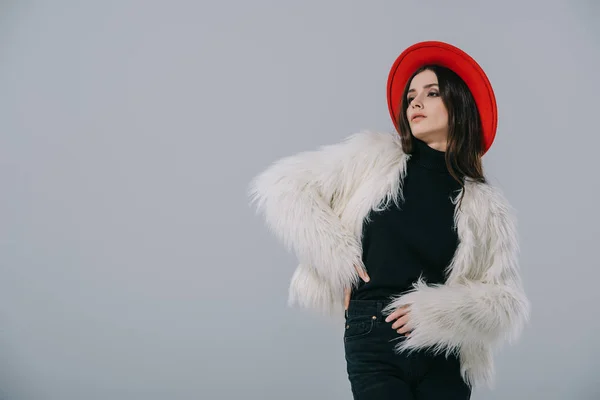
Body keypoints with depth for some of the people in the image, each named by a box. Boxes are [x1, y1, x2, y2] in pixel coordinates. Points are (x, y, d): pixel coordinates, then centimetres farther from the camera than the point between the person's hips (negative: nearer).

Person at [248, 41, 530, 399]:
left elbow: (508, 303, 0)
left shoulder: (486, 207, 3)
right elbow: (281, 185, -1)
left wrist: (438, 311, -15)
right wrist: (337, 261, -6)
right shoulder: (373, 156, 2)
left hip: (445, 357, 2)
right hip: (373, 346, -1)